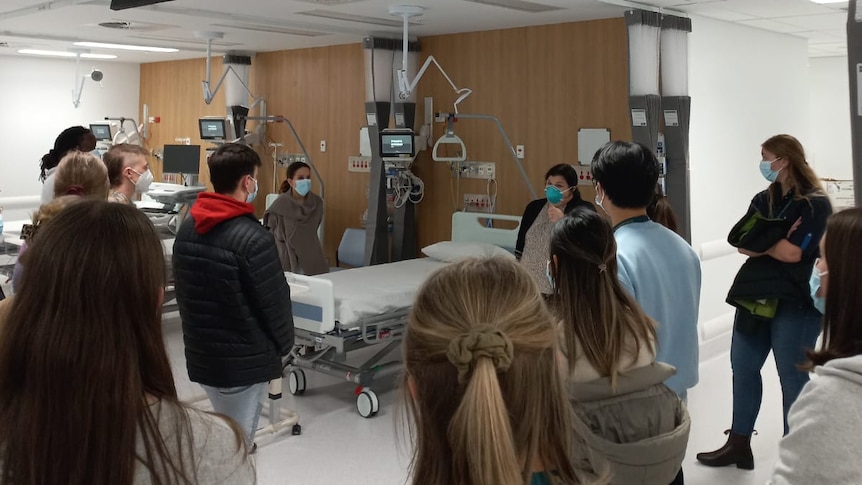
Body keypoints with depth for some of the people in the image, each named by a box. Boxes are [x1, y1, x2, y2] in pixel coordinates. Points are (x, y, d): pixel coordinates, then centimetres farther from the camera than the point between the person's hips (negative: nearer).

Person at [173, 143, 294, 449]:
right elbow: (274, 302, -15)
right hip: (244, 359, -7)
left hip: (200, 353, 7)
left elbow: (182, 290, 11)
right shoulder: (252, 238, -21)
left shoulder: (187, 228, 2)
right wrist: (284, 345, 2)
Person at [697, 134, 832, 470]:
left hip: (794, 302, -7)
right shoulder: (763, 200, 10)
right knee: (743, 368, 13)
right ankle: (738, 444, 26)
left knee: (792, 376, 4)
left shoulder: (815, 204, -11)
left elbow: (792, 253, -20)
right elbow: (742, 245, 2)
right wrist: (775, 242, -15)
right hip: (755, 295, 7)